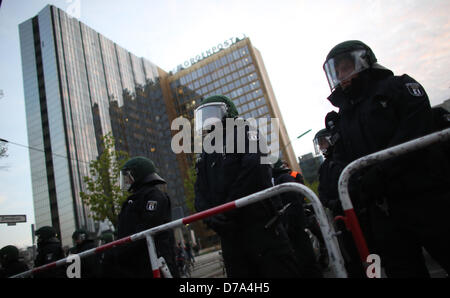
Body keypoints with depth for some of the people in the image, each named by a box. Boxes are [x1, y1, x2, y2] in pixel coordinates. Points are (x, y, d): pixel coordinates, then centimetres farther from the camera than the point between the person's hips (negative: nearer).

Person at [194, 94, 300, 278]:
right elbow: (201, 194, 14)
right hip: (228, 232, 6)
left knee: (281, 270, -5)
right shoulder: (205, 155, 23)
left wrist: (227, 211, -16)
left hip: (259, 223, -6)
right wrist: (210, 217, -8)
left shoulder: (243, 133, 5)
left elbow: (254, 171, -14)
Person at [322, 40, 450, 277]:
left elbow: (416, 130, -13)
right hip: (384, 210, 5)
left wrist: (381, 171, -21)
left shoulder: (398, 86, 3)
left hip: (427, 197, -4)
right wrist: (361, 184, -3)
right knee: (401, 269, 10)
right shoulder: (344, 115, 19)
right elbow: (350, 162, 16)